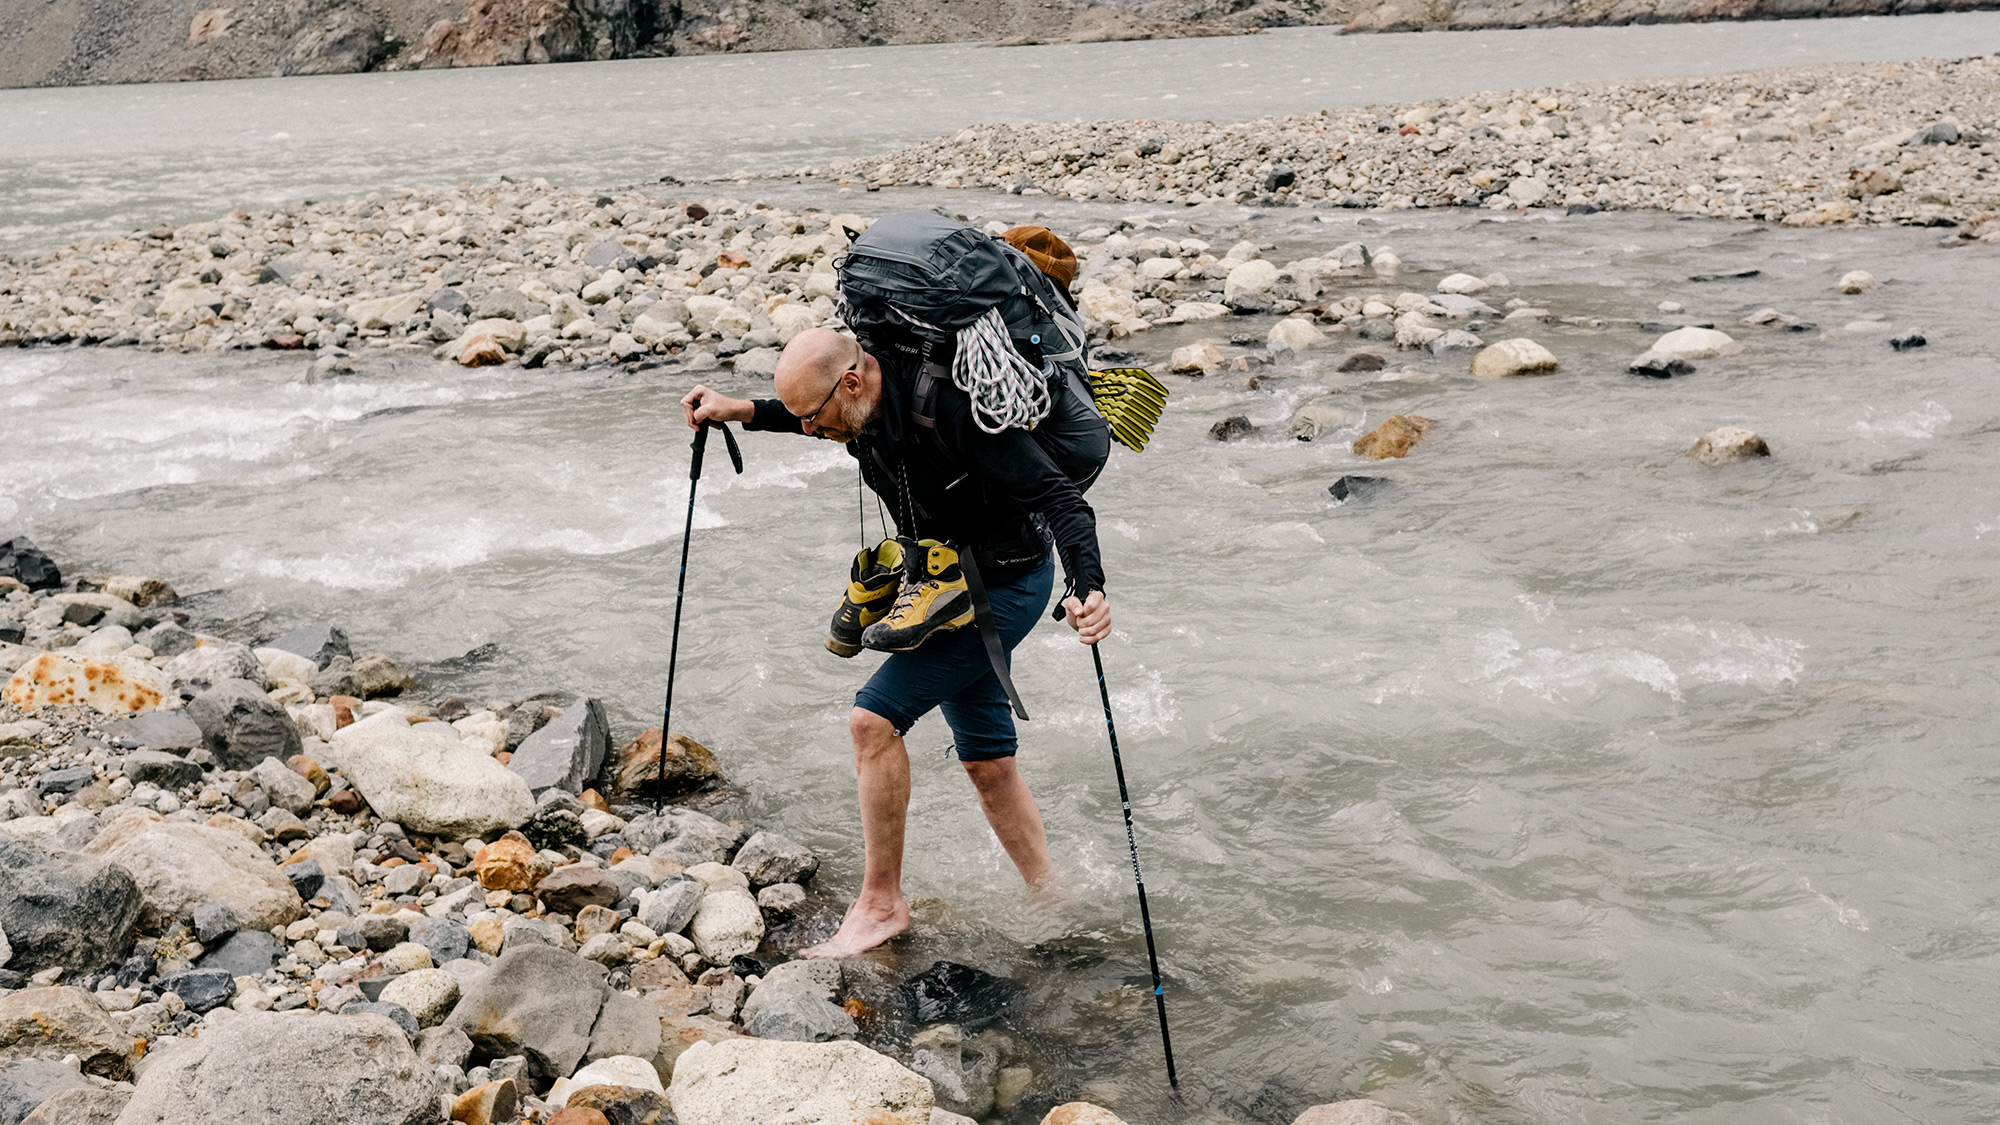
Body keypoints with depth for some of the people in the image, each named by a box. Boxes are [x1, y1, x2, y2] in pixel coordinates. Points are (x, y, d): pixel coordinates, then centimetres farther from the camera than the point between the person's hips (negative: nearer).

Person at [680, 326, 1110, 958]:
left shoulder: (952, 408, -32)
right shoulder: (865, 398, -7)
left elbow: (1058, 497, -33)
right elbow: (814, 415, 21)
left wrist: (1088, 589, -47)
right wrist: (741, 412, 11)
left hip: (1005, 586, -9)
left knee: (873, 718, -15)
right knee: (986, 762, 14)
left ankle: (881, 903, -2)